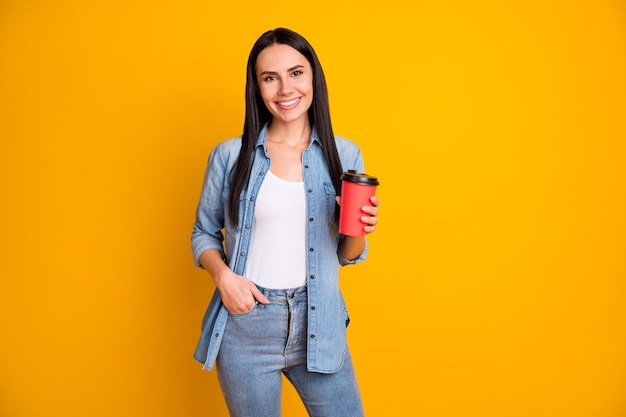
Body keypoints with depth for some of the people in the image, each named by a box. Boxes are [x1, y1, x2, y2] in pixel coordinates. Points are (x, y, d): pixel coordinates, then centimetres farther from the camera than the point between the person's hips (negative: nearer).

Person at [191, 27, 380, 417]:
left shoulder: (345, 155, 0)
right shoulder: (230, 155, -3)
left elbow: (348, 255, 7)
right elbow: (204, 232, 8)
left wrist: (358, 228, -14)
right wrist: (222, 274, -11)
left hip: (319, 324, 1)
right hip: (245, 325, -1)